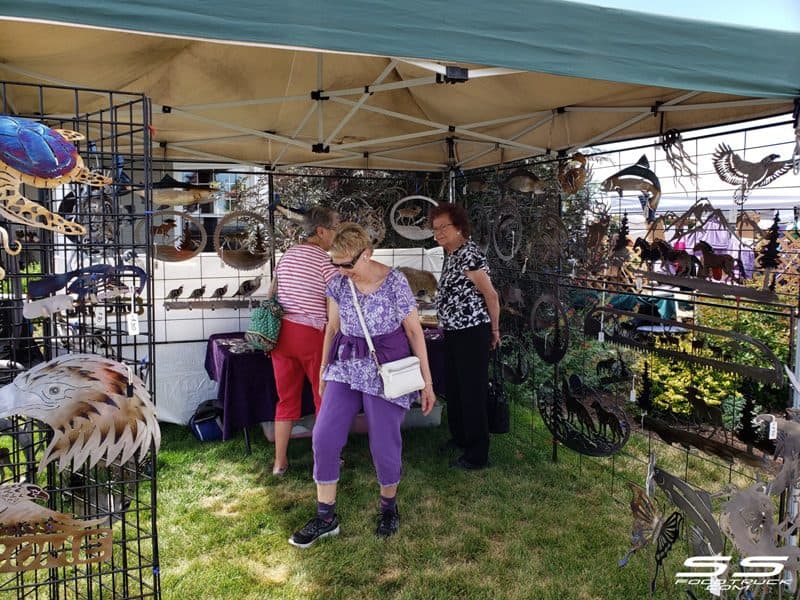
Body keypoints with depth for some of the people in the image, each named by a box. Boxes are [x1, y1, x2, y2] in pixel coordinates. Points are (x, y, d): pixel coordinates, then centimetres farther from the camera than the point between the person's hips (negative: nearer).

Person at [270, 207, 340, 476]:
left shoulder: (286, 255, 11)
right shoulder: (325, 261, -10)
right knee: (324, 397, 10)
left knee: (286, 398, 15)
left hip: (282, 331, 6)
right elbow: (333, 309, -12)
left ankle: (280, 461, 22)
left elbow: (273, 294, 17)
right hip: (312, 334, -6)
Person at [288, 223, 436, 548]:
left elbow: (414, 331, -7)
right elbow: (333, 329, 12)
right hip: (346, 367, 4)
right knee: (324, 436, -4)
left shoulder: (395, 282, -11)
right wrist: (324, 370, 17)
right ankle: (325, 518, 12)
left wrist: (427, 381, -6)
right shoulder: (338, 283, 1)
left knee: (384, 444, 1)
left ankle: (389, 506, 30)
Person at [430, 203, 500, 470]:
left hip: (472, 332, -10)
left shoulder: (468, 254, -17)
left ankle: (477, 455, 8)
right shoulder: (450, 254, 12)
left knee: (472, 391, -2)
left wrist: (494, 330, -6)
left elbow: (490, 295, -15)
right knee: (452, 388, 20)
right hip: (454, 332, 10)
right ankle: (460, 437, 38)